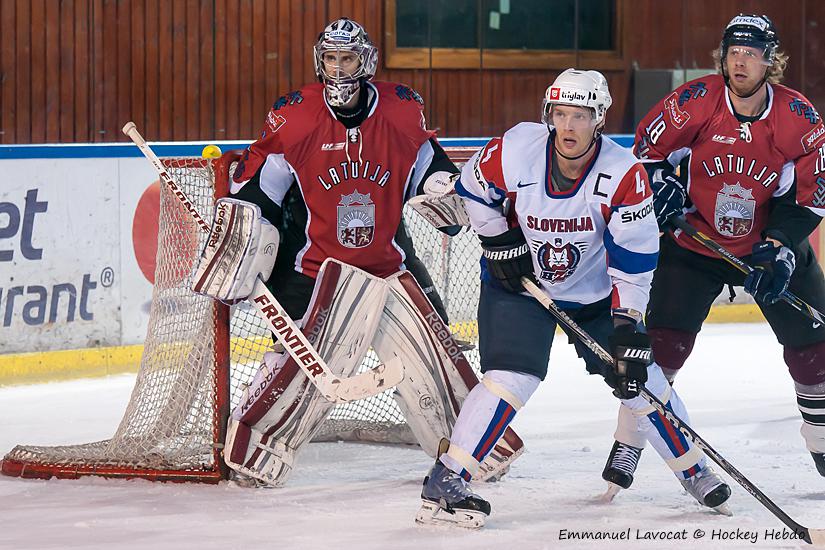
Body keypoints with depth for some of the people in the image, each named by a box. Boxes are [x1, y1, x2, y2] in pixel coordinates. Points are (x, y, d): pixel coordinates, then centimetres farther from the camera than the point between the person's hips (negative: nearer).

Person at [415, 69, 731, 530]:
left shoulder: (625, 174, -24)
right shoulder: (516, 151, -23)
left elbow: (635, 259, -20)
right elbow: (475, 188, -2)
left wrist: (628, 327, -23)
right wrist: (501, 244, -7)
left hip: (596, 291, 2)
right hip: (519, 282, -2)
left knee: (640, 380, 2)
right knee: (512, 379, -19)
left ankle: (694, 469, 23)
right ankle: (445, 483, -15)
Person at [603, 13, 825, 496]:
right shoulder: (695, 102, -17)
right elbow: (649, 146, -2)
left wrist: (780, 245, -18)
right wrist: (661, 183, -19)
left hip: (772, 243, 1)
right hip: (694, 240, -1)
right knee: (664, 341, -11)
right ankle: (627, 447, -2)